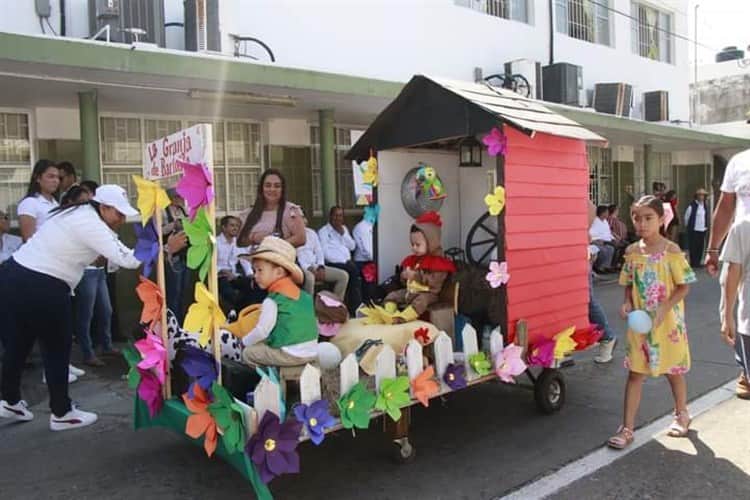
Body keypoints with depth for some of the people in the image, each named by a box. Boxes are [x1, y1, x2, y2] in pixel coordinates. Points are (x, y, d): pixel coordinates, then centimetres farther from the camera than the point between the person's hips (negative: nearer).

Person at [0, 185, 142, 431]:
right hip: (41, 287, -9)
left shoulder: (78, 213, 13)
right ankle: (62, 413, 20)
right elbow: (125, 259, -25)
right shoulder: (90, 225, -17)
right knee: (57, 350, 7)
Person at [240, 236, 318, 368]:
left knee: (248, 352, 7)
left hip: (290, 354, -7)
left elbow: (262, 331, -10)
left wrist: (245, 341, 8)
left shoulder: (272, 300, -11)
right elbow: (315, 324, 15)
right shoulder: (304, 295, 11)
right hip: (312, 352, 8)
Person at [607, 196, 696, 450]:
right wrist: (627, 302, -9)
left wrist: (663, 309, -21)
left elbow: (684, 286, -11)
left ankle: (681, 414, 41)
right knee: (635, 372, 3)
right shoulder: (632, 251, 0)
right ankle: (627, 427, 7)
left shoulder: (671, 251, -12)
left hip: (668, 321, -3)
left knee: (673, 369, 16)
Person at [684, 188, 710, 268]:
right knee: (693, 247, -3)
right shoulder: (692, 206, -10)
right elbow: (686, 216, -2)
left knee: (701, 247, 7)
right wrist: (688, 226, 6)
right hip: (694, 230, -5)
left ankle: (698, 262, 15)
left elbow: (707, 215, 20)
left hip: (703, 229, 5)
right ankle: (693, 263, 4)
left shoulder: (705, 206, 7)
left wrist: (706, 226, 17)